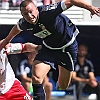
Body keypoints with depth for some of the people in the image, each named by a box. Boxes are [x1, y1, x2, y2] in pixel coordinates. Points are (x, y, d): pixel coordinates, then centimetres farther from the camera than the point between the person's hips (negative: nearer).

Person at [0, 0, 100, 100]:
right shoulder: (24, 23, -16)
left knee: (63, 86, 9)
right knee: (36, 78, -19)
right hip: (48, 47, 3)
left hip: (68, 46, -3)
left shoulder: (47, 11, -34)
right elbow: (17, 28, 10)